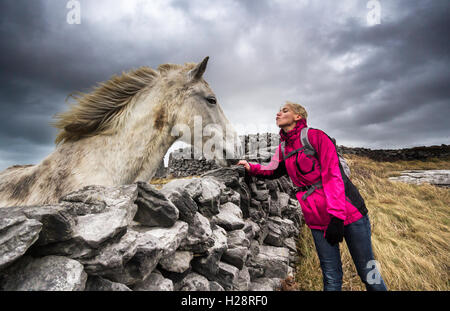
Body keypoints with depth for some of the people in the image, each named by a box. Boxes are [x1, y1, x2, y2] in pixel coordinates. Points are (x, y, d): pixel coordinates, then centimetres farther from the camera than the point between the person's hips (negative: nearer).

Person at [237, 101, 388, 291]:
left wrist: (336, 216, -20)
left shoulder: (315, 136, -7)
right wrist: (252, 168, 5)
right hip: (317, 219, 4)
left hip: (347, 211, -4)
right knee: (331, 278, 10)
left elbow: (332, 175, -13)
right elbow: (273, 171, 24)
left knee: (368, 274, 7)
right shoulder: (283, 149, 9)